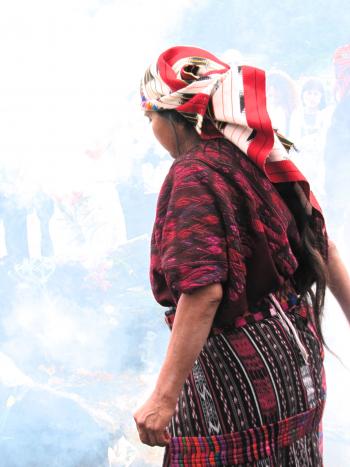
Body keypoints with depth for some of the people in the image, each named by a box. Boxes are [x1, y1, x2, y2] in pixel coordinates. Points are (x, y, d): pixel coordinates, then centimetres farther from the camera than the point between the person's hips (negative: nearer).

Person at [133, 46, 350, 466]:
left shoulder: (194, 176, -17)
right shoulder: (263, 160, 8)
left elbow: (204, 290, -27)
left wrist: (164, 397, -25)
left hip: (239, 370, -9)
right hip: (296, 354, 9)